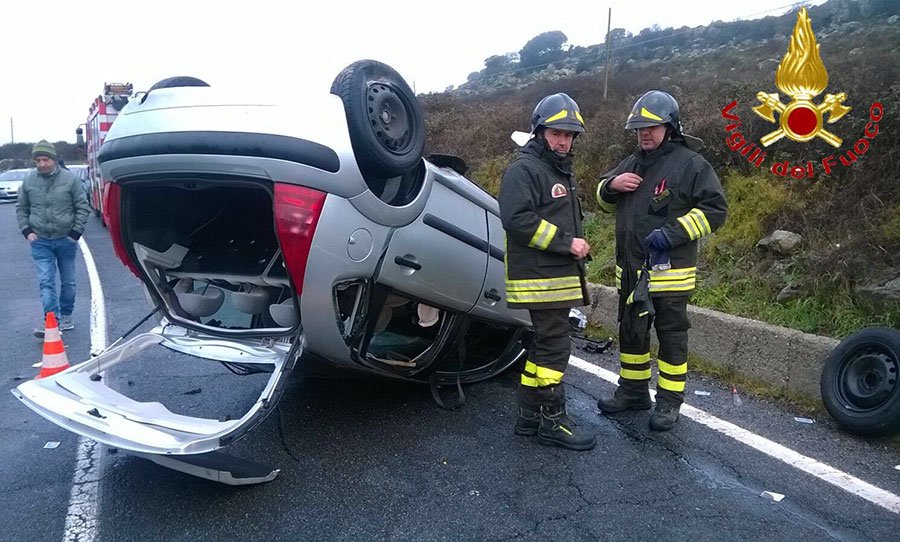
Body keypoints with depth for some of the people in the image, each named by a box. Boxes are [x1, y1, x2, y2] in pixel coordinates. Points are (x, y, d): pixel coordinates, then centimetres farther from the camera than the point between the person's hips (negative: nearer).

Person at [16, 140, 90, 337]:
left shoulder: (69, 178, -7)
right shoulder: (28, 181, 0)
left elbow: (82, 206, -1)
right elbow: (21, 208, 12)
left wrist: (76, 232, -6)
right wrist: (26, 230, 0)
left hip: (66, 239, 0)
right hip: (40, 241, 0)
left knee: (68, 282, 11)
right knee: (46, 282, -8)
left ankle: (66, 317, 27)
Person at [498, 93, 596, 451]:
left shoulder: (560, 171, 23)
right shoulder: (524, 169, -10)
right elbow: (517, 219, -23)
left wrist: (577, 248, 16)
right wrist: (566, 243, -20)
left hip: (558, 277, 10)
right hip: (540, 279, -10)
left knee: (544, 345, 13)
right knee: (554, 347, -6)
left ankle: (530, 417, 22)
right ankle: (552, 421, 5)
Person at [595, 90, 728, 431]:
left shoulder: (690, 164, -8)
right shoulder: (633, 163, 15)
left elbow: (715, 209, -12)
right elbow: (605, 202, 22)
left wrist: (673, 233, -22)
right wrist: (611, 184, -1)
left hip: (669, 272, -7)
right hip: (630, 271, 7)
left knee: (672, 337, 4)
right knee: (631, 333, 17)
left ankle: (669, 402, 17)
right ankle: (633, 390, 33)